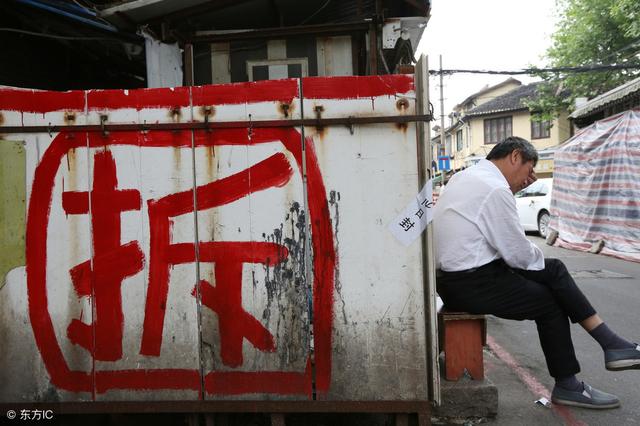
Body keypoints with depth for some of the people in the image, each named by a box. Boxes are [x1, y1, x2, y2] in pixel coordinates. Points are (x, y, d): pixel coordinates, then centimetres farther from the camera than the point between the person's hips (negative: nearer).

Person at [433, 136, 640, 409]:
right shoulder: (494, 189, -19)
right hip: (472, 285, -10)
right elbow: (518, 252, -14)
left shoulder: (466, 176, 11)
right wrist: (537, 257, 7)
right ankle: (567, 386, 25)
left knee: (554, 269, 12)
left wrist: (512, 189, 9)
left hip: (454, 273, 10)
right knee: (550, 302, 8)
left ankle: (611, 343, 15)